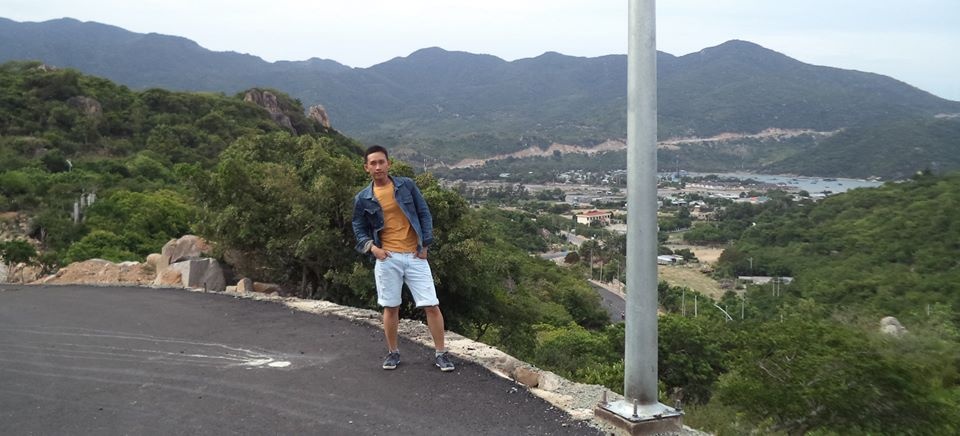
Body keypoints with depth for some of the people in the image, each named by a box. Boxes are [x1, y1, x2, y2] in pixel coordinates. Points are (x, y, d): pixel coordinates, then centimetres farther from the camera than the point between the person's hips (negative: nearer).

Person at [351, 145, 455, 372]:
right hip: (387, 259, 0)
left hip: (415, 256, 0)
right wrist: (371, 246, -6)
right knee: (391, 308, 9)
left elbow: (424, 214, 4)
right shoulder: (363, 198, 1)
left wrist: (425, 245, -3)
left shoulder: (407, 185, 0)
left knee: (432, 306, -2)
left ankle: (441, 353, 10)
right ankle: (393, 352, 27)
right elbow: (359, 228, 11)